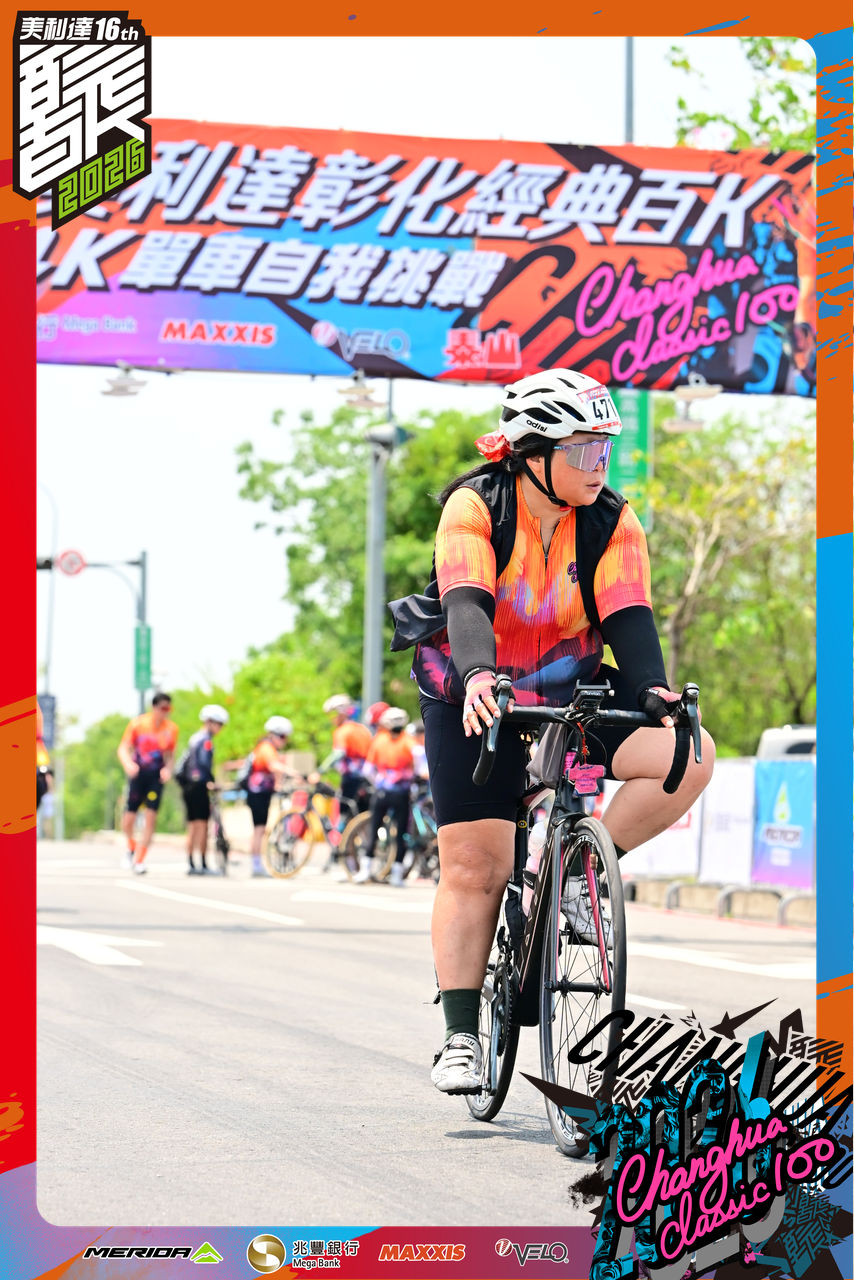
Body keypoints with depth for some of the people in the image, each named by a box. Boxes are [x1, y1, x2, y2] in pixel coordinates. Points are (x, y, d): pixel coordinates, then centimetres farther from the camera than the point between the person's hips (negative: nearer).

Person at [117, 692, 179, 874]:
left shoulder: (171, 729, 2)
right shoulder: (138, 723, -4)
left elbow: (169, 755, 12)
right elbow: (123, 749, -2)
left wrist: (167, 769, -10)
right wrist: (128, 764, -22)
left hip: (156, 777, 1)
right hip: (137, 774, -1)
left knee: (151, 817, -11)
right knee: (128, 819, -4)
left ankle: (139, 860, -5)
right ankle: (131, 847, 29)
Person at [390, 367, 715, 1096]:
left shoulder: (612, 526, -9)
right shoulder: (474, 508, -17)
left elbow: (628, 618, -18)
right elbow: (467, 604, -31)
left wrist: (654, 690, -38)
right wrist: (477, 677, -50)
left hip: (571, 690, 3)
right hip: (476, 699, -3)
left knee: (688, 756, -21)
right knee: (474, 866, -9)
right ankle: (460, 1037, -1)